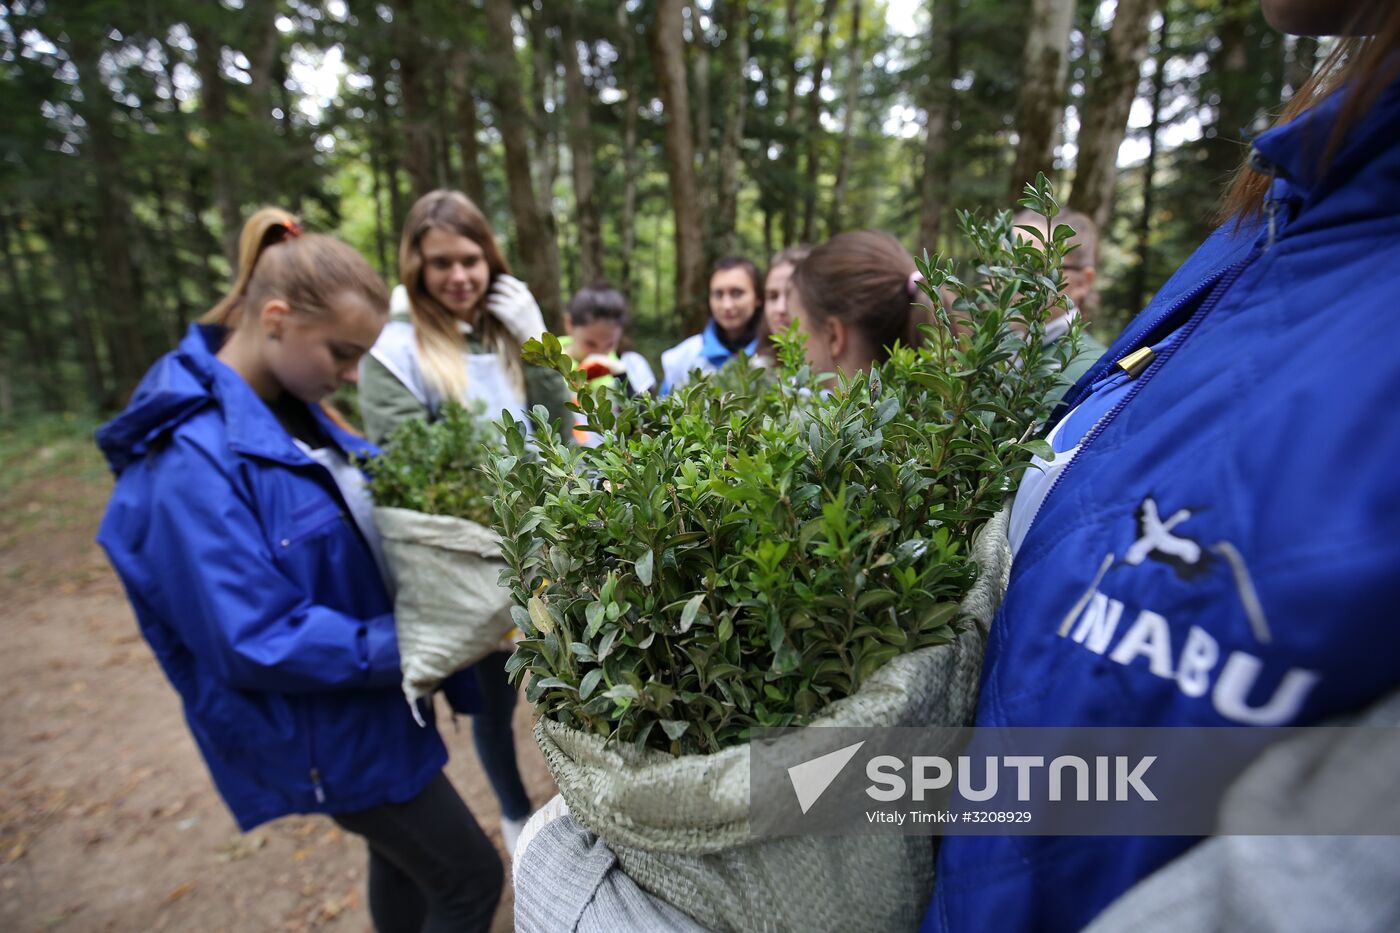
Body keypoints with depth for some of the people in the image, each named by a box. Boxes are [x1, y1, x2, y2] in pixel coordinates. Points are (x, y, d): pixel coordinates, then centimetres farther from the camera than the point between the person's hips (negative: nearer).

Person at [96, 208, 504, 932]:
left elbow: (362, 497, 11)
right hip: (325, 728, -8)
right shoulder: (193, 460, -26)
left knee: (405, 862, 28)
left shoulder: (289, 410, -1)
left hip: (365, 701, 8)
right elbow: (258, 644, -27)